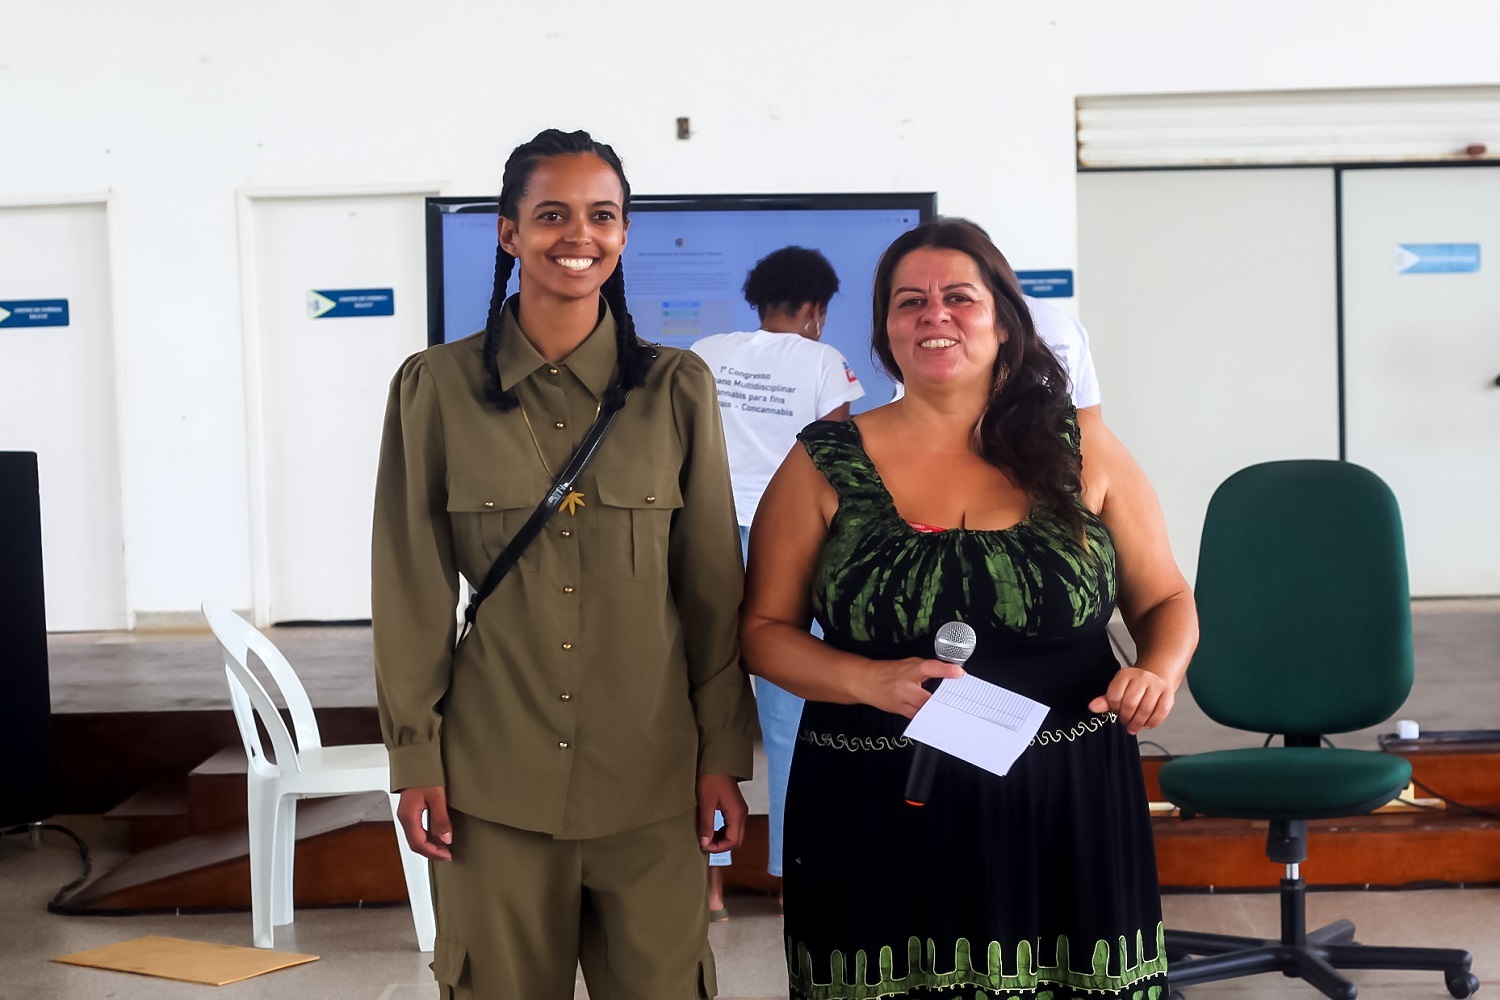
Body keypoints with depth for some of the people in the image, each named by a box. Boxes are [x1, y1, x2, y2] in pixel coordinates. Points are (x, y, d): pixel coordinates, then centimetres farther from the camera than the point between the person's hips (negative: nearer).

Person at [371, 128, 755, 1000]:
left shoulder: (678, 388, 4)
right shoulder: (437, 388, 1)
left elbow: (714, 584, 5)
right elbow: (413, 591, 3)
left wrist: (723, 755, 3)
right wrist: (416, 758, 0)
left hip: (652, 780, 1)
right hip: (495, 779, -1)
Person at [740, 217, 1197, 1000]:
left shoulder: (1080, 447, 4)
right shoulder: (825, 464, 2)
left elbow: (1165, 600, 12)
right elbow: (763, 630, 3)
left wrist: (1160, 671, -9)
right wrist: (872, 681, -14)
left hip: (1064, 814, 1)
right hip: (879, 822, -1)